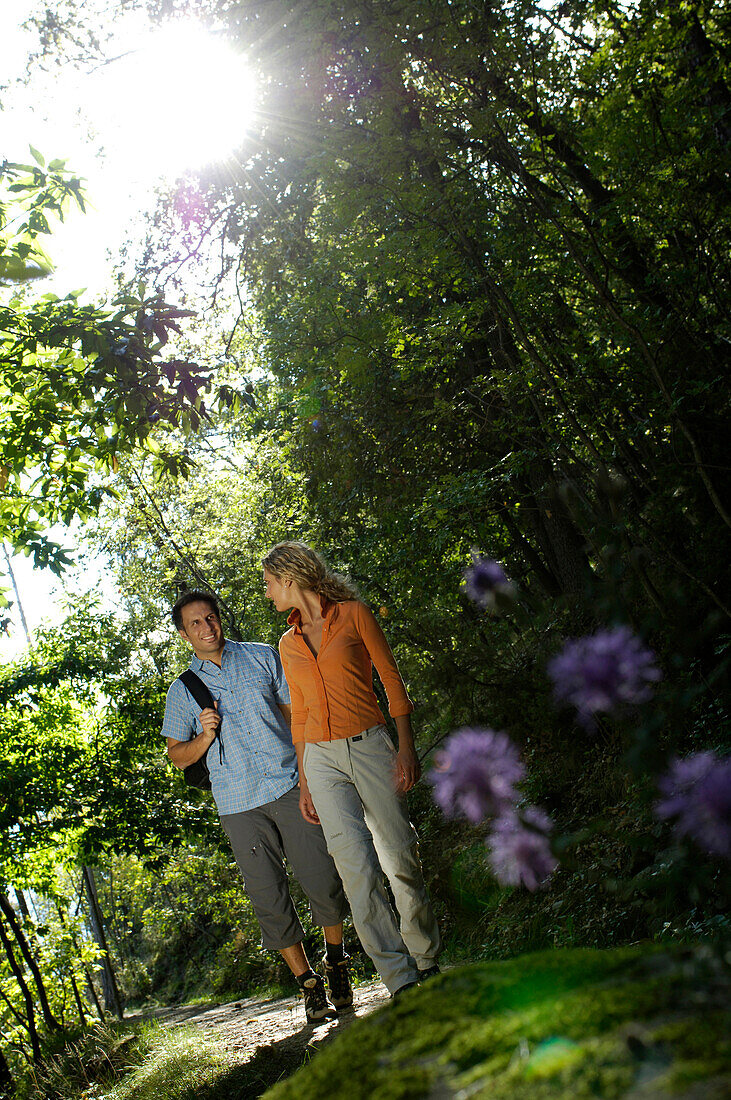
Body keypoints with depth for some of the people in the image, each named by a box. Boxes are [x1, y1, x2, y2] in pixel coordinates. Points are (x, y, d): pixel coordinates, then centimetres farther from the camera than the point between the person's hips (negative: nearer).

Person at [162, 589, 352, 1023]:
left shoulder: (262, 657, 10)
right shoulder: (182, 690, 11)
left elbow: (296, 711, 10)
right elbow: (177, 756, 15)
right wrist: (205, 736, -6)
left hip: (290, 787, -1)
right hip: (239, 805, 1)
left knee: (324, 880, -5)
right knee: (270, 898, 0)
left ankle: (337, 962, 19)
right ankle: (310, 986, 14)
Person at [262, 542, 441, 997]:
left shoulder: (353, 614, 1)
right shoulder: (289, 644, 15)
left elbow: (393, 681, 0)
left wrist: (407, 748, -8)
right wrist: (304, 783, 14)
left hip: (369, 745, -3)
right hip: (322, 759, 3)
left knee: (401, 856, -2)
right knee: (357, 865, -12)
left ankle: (427, 964, 18)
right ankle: (401, 980, -9)